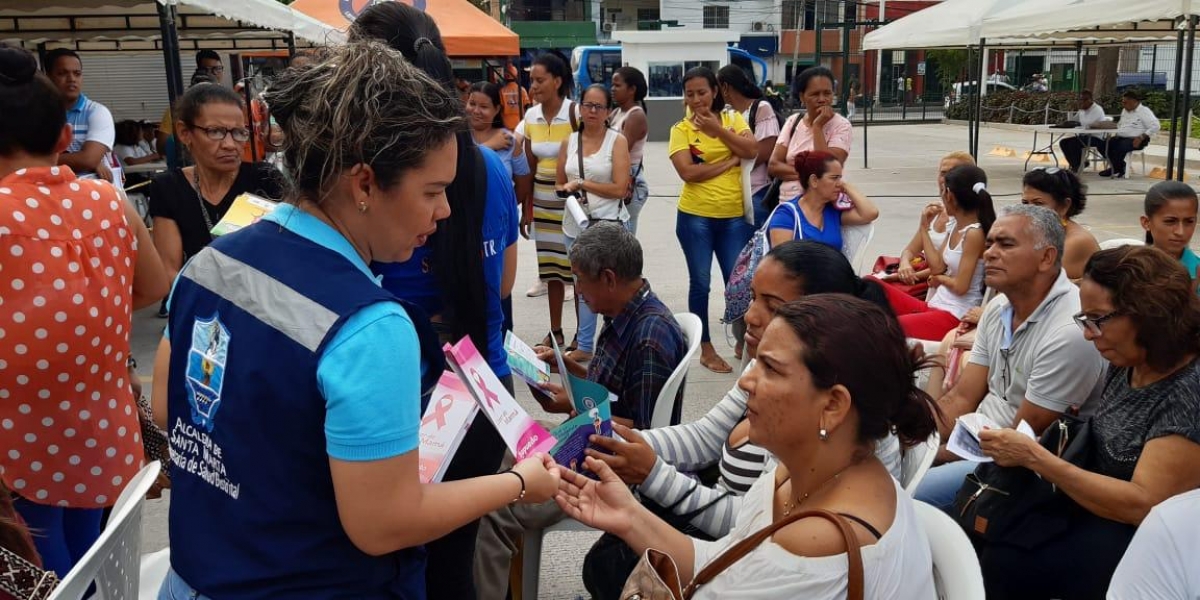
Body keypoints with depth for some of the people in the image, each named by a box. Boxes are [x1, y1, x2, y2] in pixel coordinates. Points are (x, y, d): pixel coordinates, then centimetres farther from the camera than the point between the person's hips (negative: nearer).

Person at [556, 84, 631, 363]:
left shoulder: (617, 141, -5)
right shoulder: (569, 142, 8)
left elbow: (619, 188, -12)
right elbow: (559, 184, 14)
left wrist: (581, 184, -12)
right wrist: (567, 190, -9)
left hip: (608, 224, -4)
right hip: (575, 223, 5)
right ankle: (584, 343, 23)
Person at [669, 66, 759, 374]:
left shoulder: (733, 119, 6)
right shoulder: (681, 130, -3)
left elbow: (752, 151, -10)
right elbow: (687, 172, -16)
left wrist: (718, 129, -13)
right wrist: (728, 162, -12)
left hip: (734, 215, 2)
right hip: (695, 216, -2)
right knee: (700, 283, 6)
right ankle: (706, 349, 19)